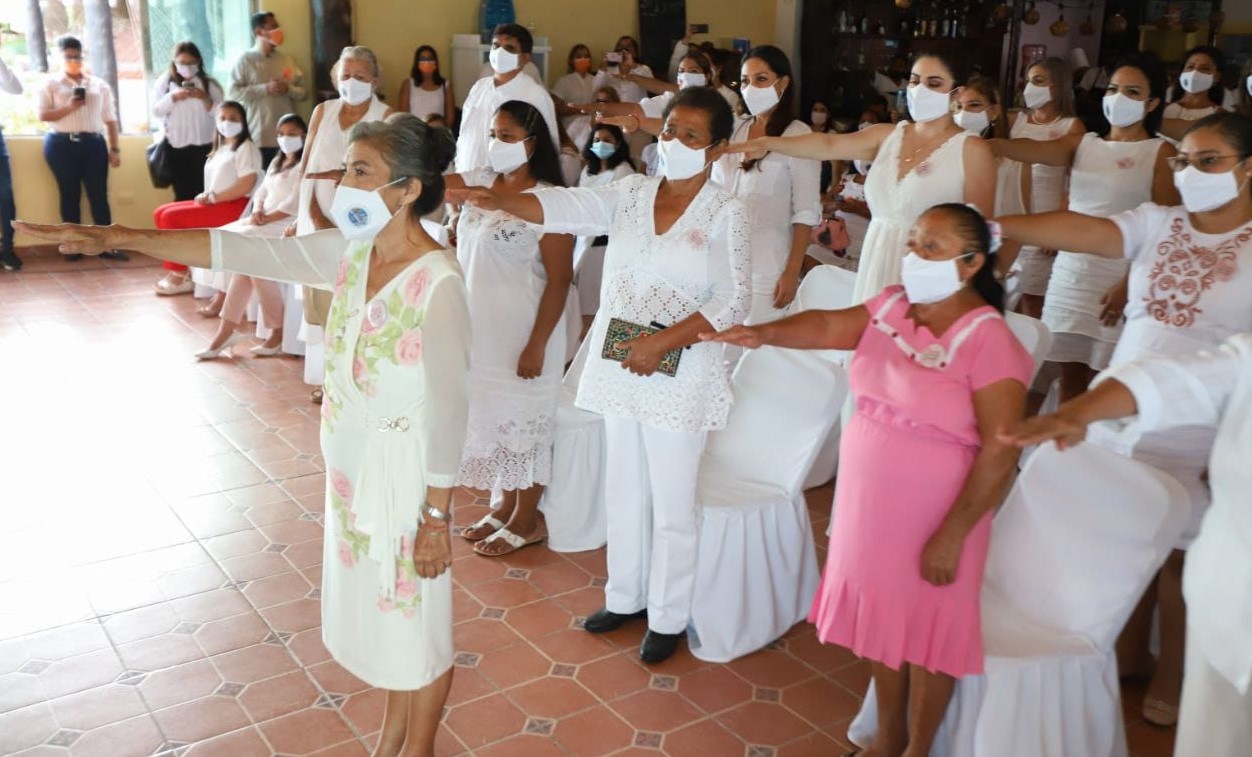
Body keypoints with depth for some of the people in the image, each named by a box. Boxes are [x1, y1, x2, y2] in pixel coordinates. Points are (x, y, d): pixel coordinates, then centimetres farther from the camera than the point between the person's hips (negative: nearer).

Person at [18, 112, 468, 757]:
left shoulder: (438, 282, -24)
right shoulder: (348, 251, -2)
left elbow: (448, 410, -21)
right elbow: (241, 250, -2)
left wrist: (437, 516, -16)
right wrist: (116, 237, -6)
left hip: (405, 472, -7)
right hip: (351, 465, 8)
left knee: (416, 623, 13)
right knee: (379, 610, 23)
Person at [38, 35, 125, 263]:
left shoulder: (99, 85, 12)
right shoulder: (51, 84, 5)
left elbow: (110, 118, 11)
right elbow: (43, 115, -2)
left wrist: (114, 149, 5)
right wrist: (68, 108, -17)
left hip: (93, 143, 2)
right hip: (62, 144, -1)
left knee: (99, 194, -2)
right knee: (70, 195, 4)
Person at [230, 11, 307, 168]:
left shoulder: (287, 59, 11)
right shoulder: (245, 60, 0)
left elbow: (304, 92, 10)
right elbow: (234, 92, -9)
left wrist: (288, 89, -11)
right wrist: (266, 89, -16)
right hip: (259, 136, -3)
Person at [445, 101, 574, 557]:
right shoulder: (482, 181, 5)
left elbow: (559, 279, -18)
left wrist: (537, 345, -20)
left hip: (521, 333, -7)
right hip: (479, 329, 7)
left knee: (523, 421, 6)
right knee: (491, 416, 16)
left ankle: (527, 520, 22)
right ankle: (505, 507, 33)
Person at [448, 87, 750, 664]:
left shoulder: (725, 213, -7)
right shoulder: (631, 193, 5)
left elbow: (733, 299, -14)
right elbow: (565, 208, -8)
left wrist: (662, 342, -21)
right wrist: (500, 200, -24)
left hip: (679, 375, -4)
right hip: (618, 367, 5)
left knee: (671, 502, 5)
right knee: (624, 489, 17)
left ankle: (668, 618, 23)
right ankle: (625, 597, 35)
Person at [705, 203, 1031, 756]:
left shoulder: (987, 339, -20)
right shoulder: (891, 306, 1)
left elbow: (1000, 453, -21)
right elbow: (827, 326, -9)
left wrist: (952, 535, -20)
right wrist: (763, 333, -29)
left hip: (931, 511, -6)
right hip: (869, 499, 6)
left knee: (927, 627, 11)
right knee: (883, 615, 19)